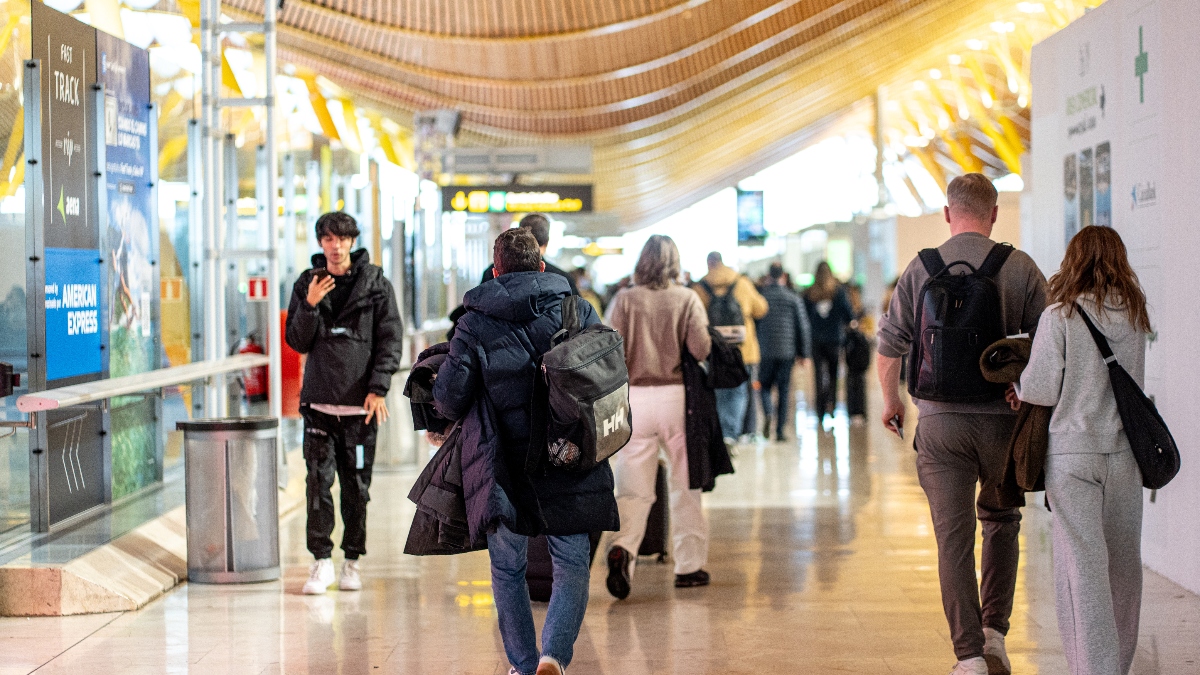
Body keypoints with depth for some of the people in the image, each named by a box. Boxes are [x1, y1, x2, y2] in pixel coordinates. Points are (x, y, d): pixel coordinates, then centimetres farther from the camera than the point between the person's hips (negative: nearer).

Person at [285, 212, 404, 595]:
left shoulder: (375, 284, 3)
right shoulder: (307, 284, 9)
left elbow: (391, 340, 0)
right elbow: (297, 342, 7)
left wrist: (378, 388, -9)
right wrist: (310, 305, -10)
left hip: (360, 404, -1)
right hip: (319, 401, 1)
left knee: (357, 485, 4)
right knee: (318, 481, -6)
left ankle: (352, 561, 14)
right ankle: (322, 561, -1)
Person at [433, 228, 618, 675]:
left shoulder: (475, 324, -3)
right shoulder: (578, 312, 2)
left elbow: (449, 398, -6)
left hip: (504, 466, 0)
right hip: (570, 467, 1)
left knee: (507, 570, 15)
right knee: (572, 567, 9)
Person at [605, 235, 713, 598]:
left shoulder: (624, 300, 0)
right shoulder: (687, 299, -2)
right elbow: (701, 347, -12)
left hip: (634, 398, 0)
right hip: (675, 396, 0)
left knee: (633, 488, 3)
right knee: (684, 485, 12)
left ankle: (623, 547, -23)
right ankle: (688, 566, 18)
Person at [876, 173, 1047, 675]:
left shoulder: (920, 270, 0)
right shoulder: (1020, 268, -2)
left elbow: (889, 344, 6)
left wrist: (890, 400, 22)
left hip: (941, 420, 0)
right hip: (1003, 417, 0)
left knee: (954, 536, 3)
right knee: (1001, 520, 21)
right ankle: (995, 633, 14)